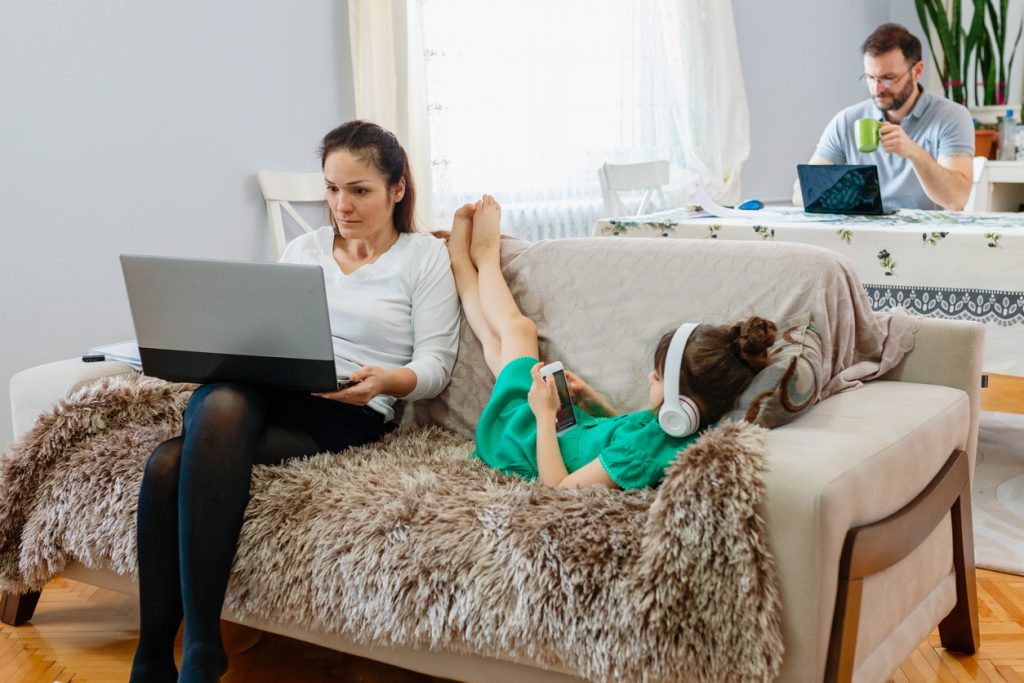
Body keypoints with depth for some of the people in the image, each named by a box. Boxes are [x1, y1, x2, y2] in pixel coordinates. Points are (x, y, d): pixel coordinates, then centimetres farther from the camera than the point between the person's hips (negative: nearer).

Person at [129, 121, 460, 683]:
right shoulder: (302, 249, 24)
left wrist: (388, 379, -20)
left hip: (349, 411, -4)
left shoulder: (425, 256, 10)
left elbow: (435, 364, 2)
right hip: (264, 391, 4)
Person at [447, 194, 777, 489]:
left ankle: (485, 254, 41)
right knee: (497, 341, 20)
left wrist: (545, 414, -30)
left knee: (517, 328, 11)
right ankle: (459, 255, 47)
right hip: (561, 431, 6)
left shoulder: (644, 449, -45)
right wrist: (594, 401, -7)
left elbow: (556, 486, -36)